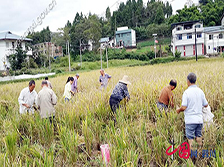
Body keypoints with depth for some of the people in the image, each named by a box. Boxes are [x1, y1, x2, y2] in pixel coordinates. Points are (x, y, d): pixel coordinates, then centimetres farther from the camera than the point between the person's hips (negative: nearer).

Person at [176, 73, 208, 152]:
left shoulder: (187, 92, -13)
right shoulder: (200, 91, 3)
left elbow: (184, 107, -16)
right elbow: (206, 105, 10)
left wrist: (178, 110, 4)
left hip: (190, 120, -5)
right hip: (199, 119, 5)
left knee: (190, 137, 3)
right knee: (199, 136, 16)